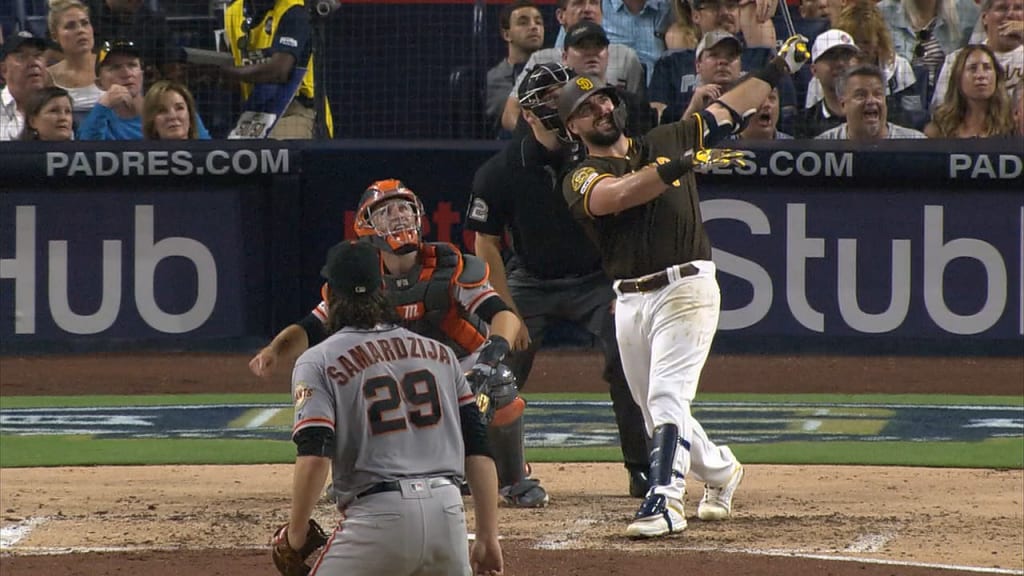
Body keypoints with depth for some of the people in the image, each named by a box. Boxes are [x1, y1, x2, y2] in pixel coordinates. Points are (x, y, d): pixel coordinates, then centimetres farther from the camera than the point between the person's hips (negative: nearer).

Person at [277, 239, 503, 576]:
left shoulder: (319, 362, 4)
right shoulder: (440, 354, 17)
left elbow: (314, 457, -10)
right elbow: (478, 449, 11)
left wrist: (295, 533, -1)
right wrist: (488, 536, 13)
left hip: (378, 516, -4)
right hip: (448, 511, 4)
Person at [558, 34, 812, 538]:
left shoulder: (666, 141, 10)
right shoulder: (582, 180, 2)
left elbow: (728, 109, 19)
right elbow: (619, 194, -21)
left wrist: (778, 68, 16)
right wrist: (682, 163, -30)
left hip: (686, 288, -3)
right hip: (629, 301, 3)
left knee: (667, 398, -17)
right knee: (654, 412, 13)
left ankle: (665, 500, -25)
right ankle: (721, 471, 37)